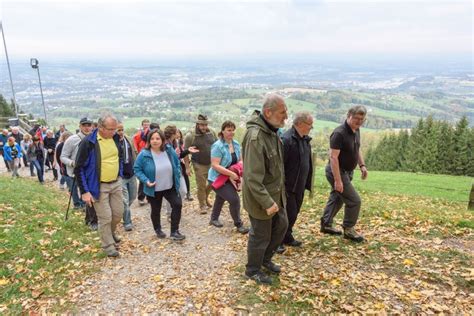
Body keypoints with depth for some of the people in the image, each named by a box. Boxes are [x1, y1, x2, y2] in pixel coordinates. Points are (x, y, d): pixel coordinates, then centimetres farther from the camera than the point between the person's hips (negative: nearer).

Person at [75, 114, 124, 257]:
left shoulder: (115, 138, -2)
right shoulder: (88, 142, -19)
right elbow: (79, 169, -14)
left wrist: (120, 175, 12)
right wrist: (85, 191, -16)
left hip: (116, 183, 6)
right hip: (99, 186, -5)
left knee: (118, 213, 14)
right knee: (105, 217, 2)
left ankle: (110, 233, 42)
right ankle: (108, 245, 22)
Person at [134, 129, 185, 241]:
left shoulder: (169, 150, -8)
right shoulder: (144, 154, -19)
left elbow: (177, 163, 8)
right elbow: (137, 169, -9)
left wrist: (177, 176, 2)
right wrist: (146, 181, -21)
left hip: (170, 187, 3)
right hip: (154, 189, -2)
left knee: (177, 204, -4)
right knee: (156, 210, 13)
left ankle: (174, 231, 11)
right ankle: (158, 230, 40)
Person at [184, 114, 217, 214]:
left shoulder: (212, 132, -3)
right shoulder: (190, 136, -14)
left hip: (212, 163, 4)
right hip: (199, 165, -4)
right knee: (201, 186, 5)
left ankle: (205, 197, 42)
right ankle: (202, 205, 24)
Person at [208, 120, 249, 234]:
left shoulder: (236, 144, -1)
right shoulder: (218, 146, -24)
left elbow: (240, 160, 9)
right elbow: (215, 165, -28)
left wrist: (240, 169, -13)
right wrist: (231, 173, -31)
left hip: (228, 178, 8)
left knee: (220, 198, 24)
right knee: (234, 199, -15)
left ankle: (214, 219, 46)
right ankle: (239, 224, 2)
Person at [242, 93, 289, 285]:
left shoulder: (272, 130, 2)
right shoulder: (255, 136, -29)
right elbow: (253, 177, -30)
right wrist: (267, 202, -28)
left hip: (276, 193, 9)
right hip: (261, 197, -9)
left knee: (282, 225, 21)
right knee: (261, 235, 8)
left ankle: (265, 259, 43)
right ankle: (253, 270, 33)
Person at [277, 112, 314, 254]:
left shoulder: (305, 140, 9)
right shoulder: (286, 139, -20)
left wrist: (307, 183, 14)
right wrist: (282, 186, -21)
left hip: (300, 186, 8)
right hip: (288, 187, -8)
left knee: (294, 214, 17)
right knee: (288, 215, -1)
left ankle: (287, 237, 34)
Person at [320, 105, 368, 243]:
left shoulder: (356, 130, 5)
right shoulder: (339, 133, -24)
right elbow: (333, 157, -27)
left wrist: (362, 165, 8)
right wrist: (338, 180, -30)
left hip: (347, 172, 9)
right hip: (337, 172, -9)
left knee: (336, 198, 18)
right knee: (354, 201, -5)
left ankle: (326, 225, 32)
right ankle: (348, 229, 13)